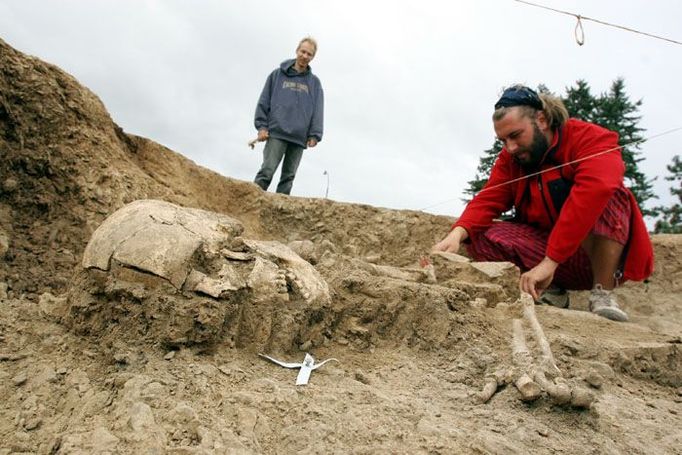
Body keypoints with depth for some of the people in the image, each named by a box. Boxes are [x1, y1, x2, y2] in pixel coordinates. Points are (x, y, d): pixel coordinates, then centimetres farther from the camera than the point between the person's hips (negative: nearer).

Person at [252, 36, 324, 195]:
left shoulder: (314, 82, 14)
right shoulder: (277, 74, 11)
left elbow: (318, 111, 8)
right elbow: (264, 102, 8)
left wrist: (314, 135, -3)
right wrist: (262, 126, -2)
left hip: (299, 138, 2)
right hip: (276, 134, -2)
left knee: (288, 177, 3)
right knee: (267, 171, -12)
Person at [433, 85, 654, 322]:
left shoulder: (591, 138, -15)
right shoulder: (509, 159, 2)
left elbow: (593, 192, -34)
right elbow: (488, 201, -11)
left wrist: (549, 262, -42)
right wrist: (457, 234, -34)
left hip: (604, 255, -4)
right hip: (544, 247, 4)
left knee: (604, 197, -31)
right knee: (481, 235, -15)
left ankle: (603, 293, -23)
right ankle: (551, 291, -7)